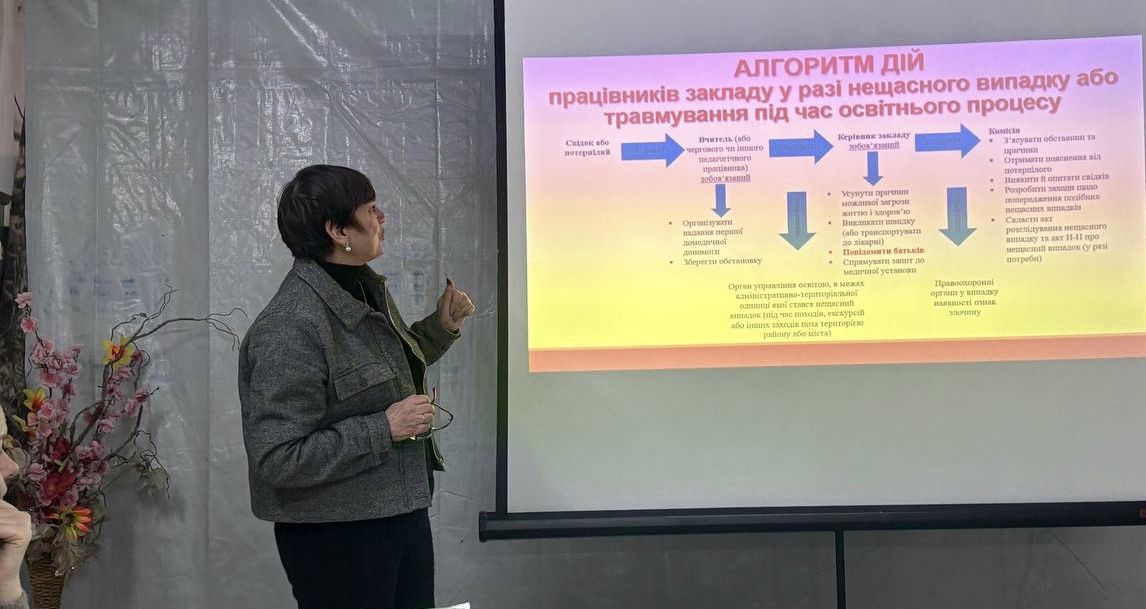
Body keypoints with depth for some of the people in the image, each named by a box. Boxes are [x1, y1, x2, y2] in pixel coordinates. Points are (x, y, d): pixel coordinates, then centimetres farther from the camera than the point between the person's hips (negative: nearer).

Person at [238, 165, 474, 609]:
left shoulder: (366, 289, 5)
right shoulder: (289, 329, -24)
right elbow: (278, 460, -27)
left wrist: (441, 327, 7)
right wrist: (385, 427, -24)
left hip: (404, 512, 9)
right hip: (337, 537, -9)